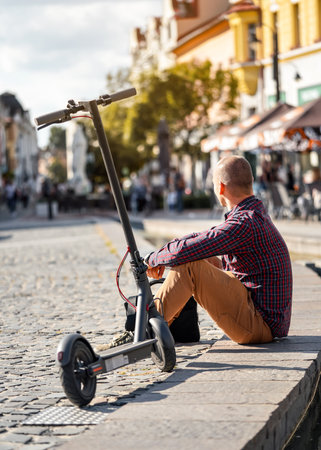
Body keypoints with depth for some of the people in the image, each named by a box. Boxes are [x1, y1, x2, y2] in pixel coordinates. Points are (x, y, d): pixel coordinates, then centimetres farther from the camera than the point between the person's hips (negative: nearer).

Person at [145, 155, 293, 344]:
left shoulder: (245, 224, -22)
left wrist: (153, 259, -5)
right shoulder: (255, 215, 11)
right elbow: (206, 238, 20)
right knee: (204, 260, 19)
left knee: (189, 265, -17)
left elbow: (185, 251, -25)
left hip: (260, 321, -10)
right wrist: (163, 254, 7)